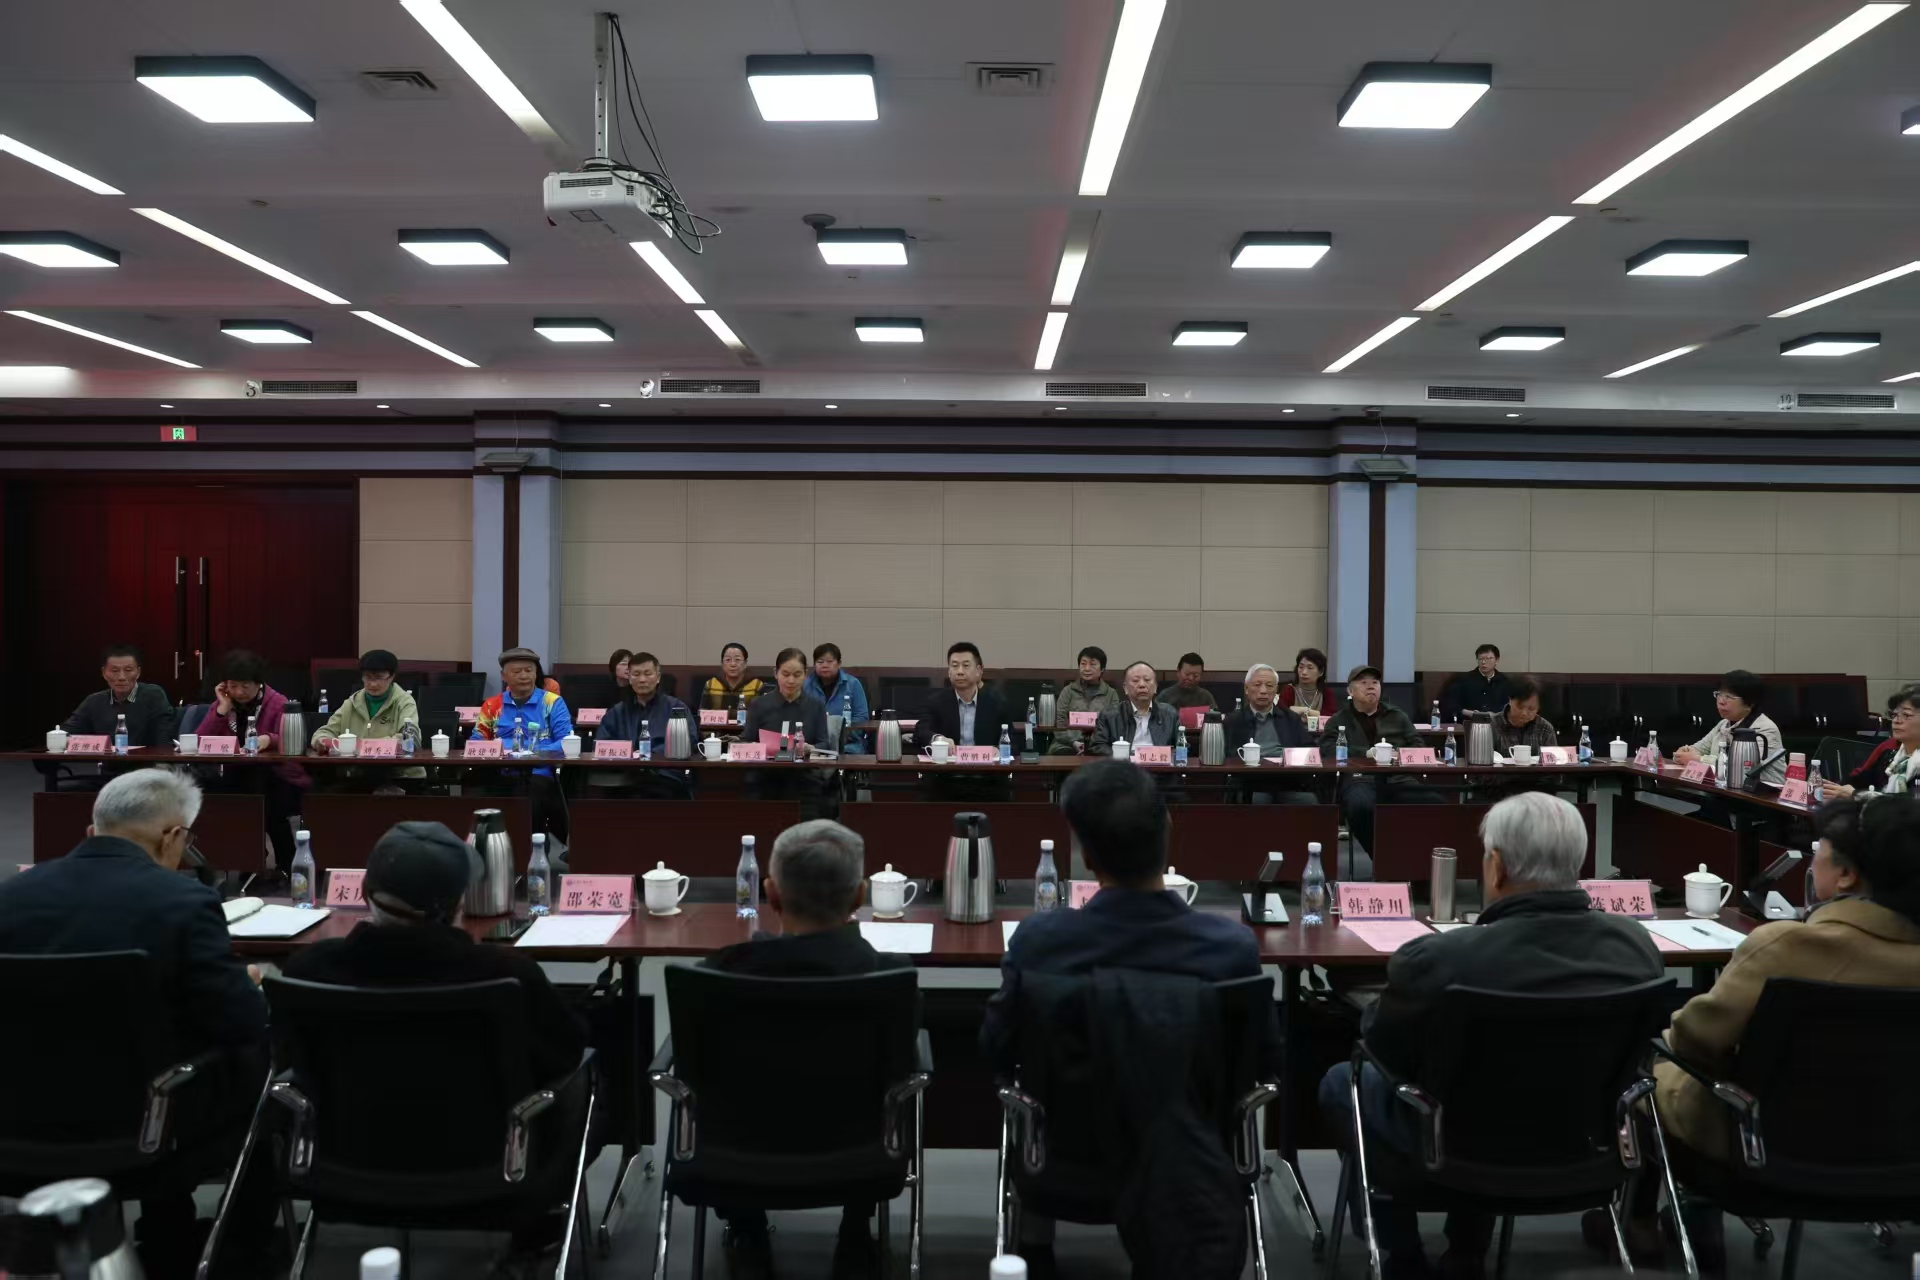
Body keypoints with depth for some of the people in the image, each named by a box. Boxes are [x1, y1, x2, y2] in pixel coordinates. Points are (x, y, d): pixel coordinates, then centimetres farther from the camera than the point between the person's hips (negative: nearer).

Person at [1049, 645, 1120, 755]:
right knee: (1061, 752, -34)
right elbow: (1059, 722, 7)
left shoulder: (1111, 694, 14)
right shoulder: (1068, 691, 14)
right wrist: (1074, 742, -12)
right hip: (1068, 744, 1)